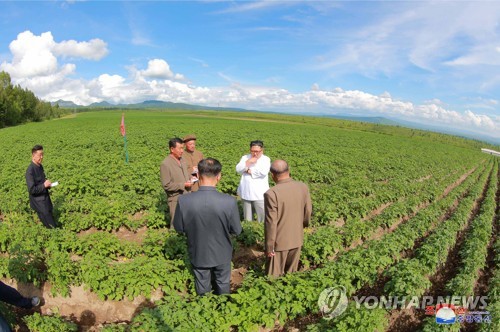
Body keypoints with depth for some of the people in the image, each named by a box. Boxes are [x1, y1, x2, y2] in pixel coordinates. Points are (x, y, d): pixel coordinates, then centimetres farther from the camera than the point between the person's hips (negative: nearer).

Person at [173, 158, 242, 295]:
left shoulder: (184, 201, -26)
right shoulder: (229, 201, -29)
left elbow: (179, 228, -10)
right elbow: (236, 230, -15)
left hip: (198, 254, 1)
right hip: (221, 254, 0)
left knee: (202, 290, 27)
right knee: (222, 285, 28)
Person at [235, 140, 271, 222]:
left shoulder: (266, 159, -3)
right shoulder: (245, 158, 7)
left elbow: (263, 172, -20)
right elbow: (238, 169, -5)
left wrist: (249, 171, -10)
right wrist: (248, 162, -16)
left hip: (259, 194, -3)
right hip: (246, 193, 4)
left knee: (263, 216, -4)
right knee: (247, 216, 15)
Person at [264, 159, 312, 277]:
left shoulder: (271, 193, -25)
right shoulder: (303, 187, -9)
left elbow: (271, 223, -21)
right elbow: (308, 213, 2)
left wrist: (269, 247, -9)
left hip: (279, 242, -5)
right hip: (297, 238, 5)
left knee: (275, 276, 15)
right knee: (291, 273, 24)